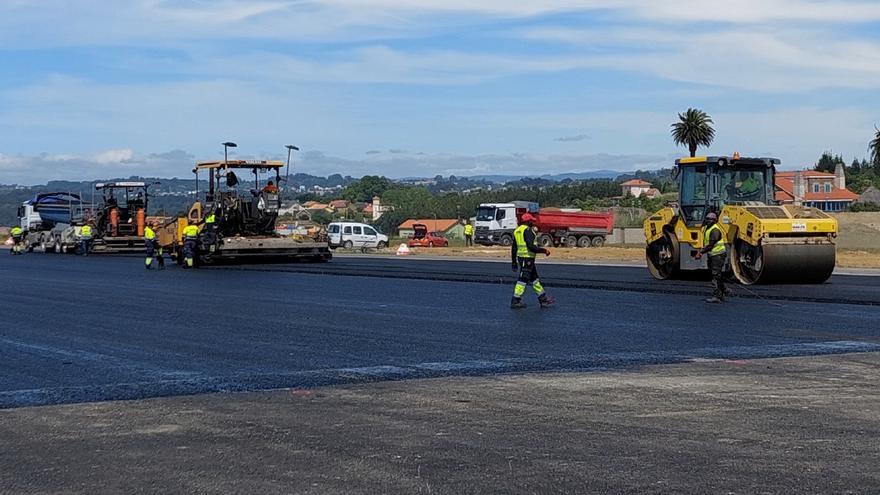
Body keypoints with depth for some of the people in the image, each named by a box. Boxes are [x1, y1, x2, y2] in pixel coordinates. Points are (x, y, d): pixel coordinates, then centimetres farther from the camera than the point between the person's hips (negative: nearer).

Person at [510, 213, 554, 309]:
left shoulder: (517, 231, 14)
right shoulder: (528, 230, -13)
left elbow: (514, 248, 17)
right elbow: (531, 246, -23)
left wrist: (514, 263, 21)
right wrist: (544, 250, -14)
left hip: (520, 257, 10)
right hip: (527, 258, -10)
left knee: (534, 278, 15)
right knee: (522, 280, -4)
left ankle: (543, 299, 21)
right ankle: (515, 301, -2)